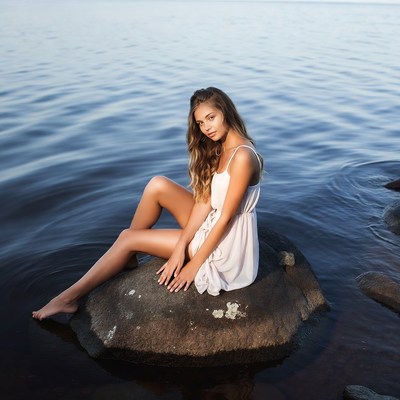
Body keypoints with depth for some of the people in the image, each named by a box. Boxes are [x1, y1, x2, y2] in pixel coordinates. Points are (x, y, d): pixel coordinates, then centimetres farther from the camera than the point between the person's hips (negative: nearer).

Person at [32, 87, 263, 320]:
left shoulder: (243, 156, -24)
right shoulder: (218, 148, 4)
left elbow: (226, 217, -22)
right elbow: (205, 200, -1)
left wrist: (194, 265, -17)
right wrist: (181, 245, -10)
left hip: (225, 241, -7)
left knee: (128, 238, -6)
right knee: (158, 186, -8)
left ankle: (72, 297, 10)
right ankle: (127, 258, 8)